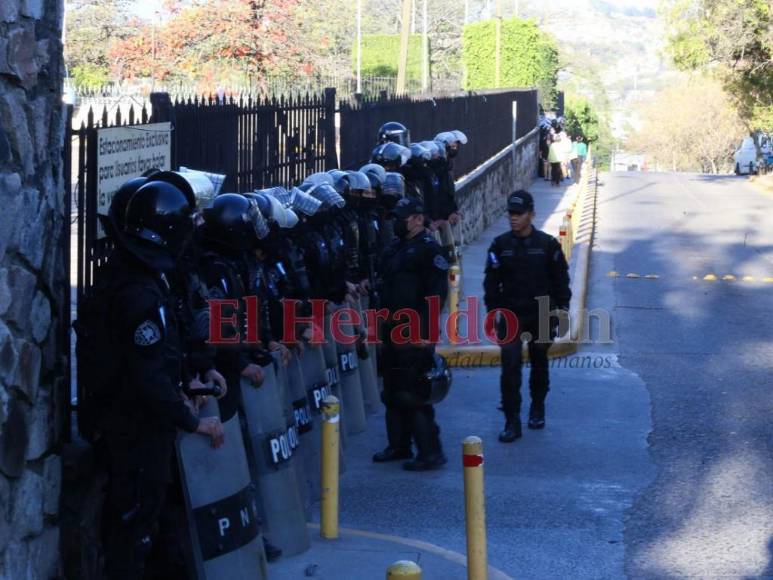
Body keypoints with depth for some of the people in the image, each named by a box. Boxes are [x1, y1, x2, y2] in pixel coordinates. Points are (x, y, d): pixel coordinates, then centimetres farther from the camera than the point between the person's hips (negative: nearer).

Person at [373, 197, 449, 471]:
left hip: (415, 334, -9)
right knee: (392, 392, 15)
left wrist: (422, 329, -21)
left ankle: (430, 452, -3)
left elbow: (437, 293, -17)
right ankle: (399, 445, 26)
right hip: (393, 332, 9)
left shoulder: (428, 249, -11)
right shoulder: (395, 248, 17)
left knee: (413, 395, -9)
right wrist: (384, 323, 19)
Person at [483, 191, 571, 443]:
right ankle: (512, 421, -4)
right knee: (510, 367, -9)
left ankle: (537, 408, 36)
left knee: (539, 364, 16)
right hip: (511, 316, 0)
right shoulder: (500, 245, -2)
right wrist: (493, 310, 0)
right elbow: (492, 281, 4)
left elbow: (560, 279, 2)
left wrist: (561, 308, 0)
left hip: (541, 316, 0)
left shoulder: (547, 244, -5)